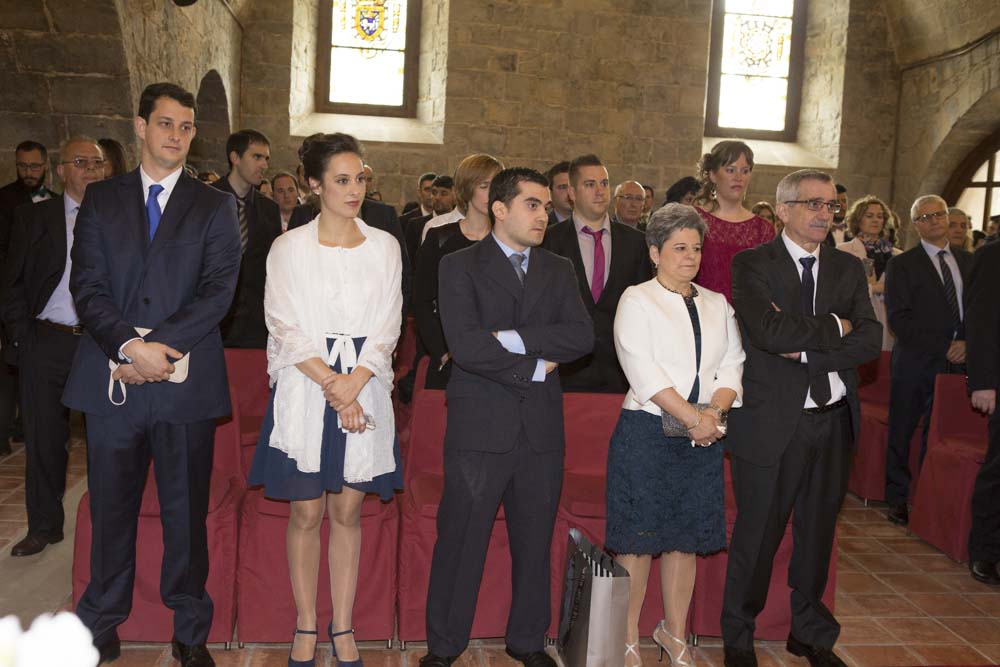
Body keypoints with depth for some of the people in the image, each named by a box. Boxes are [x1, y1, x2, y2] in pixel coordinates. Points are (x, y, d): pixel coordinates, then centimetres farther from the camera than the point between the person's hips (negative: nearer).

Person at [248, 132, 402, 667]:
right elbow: (286, 330, -4)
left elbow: (386, 327, 2)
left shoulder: (383, 247, 6)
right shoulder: (289, 247, 1)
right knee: (306, 512, 5)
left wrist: (352, 385, -12)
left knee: (348, 511, 7)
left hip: (365, 391, 2)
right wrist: (332, 386, -14)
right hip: (304, 389, -1)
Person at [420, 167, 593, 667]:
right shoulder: (460, 266, -1)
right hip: (480, 425, -4)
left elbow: (581, 337, -4)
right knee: (461, 540, 4)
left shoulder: (558, 270, 12)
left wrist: (512, 337, -14)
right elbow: (465, 345, -15)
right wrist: (534, 367, -10)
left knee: (534, 541, 13)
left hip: (542, 426, 4)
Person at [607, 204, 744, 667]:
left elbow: (732, 365, 8)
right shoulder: (637, 300, -2)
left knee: (686, 539, 11)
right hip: (646, 433, -5)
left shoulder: (717, 305, 15)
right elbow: (643, 371, -13)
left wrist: (716, 410, -11)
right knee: (637, 538, -1)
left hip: (703, 437, 5)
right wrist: (694, 418, -16)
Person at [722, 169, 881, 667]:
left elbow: (870, 341, -3)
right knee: (757, 533, 6)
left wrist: (806, 350, -14)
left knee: (817, 532, 17)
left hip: (833, 421, 5)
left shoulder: (848, 268, 10)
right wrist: (835, 327, -10)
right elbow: (769, 330, -21)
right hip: (771, 421, -5)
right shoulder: (752, 265, -5)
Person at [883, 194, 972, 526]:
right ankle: (898, 499, 16)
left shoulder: (968, 261, 14)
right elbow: (899, 319, -8)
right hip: (916, 364, -3)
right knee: (902, 434, 4)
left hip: (957, 362, 3)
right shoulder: (902, 265, 0)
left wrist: (967, 342, -6)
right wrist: (944, 347, -13)